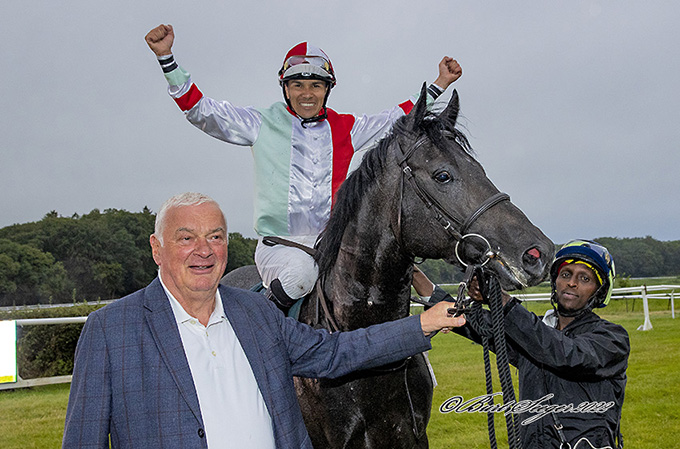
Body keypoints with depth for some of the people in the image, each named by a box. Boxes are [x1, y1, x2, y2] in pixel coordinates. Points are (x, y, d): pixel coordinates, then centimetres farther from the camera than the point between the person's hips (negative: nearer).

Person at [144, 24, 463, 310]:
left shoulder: (345, 129, 11)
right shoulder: (263, 125, 3)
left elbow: (399, 119, 21)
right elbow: (200, 110, 1)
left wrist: (439, 85, 18)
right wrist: (166, 57, -8)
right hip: (278, 244, -3)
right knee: (299, 272, -35)